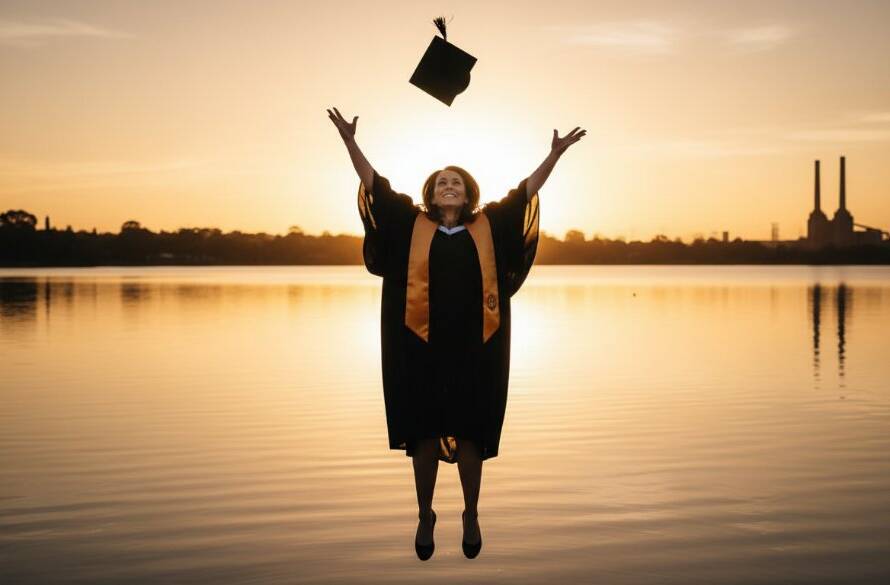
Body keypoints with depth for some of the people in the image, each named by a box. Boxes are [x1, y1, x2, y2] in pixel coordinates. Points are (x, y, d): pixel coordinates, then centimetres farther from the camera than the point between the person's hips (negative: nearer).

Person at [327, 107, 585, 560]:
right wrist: (350, 141, -1)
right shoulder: (411, 224, 7)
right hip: (423, 347, 0)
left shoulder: (489, 226, 8)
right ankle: (425, 516, 21)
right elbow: (374, 185, 5)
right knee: (424, 433, 6)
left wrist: (556, 153, 7)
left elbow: (526, 190, 11)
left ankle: (471, 516, 21)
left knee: (470, 435, 6)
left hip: (473, 349, 0)